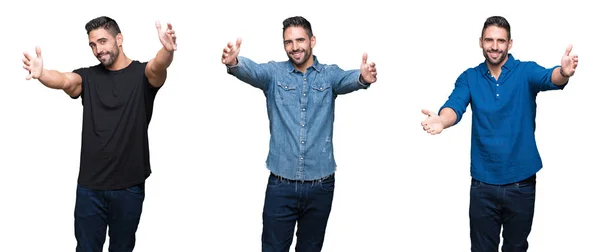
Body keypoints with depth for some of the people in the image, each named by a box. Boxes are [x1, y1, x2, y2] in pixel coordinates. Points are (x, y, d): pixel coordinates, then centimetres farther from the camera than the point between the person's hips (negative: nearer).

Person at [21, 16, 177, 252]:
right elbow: (65, 80, -17)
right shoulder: (88, 77, 5)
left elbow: (157, 67, -25)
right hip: (89, 185, 2)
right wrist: (41, 74, -41)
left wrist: (167, 51, -49)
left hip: (129, 186, -2)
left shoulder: (142, 74, -2)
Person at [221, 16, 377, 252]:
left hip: (320, 184, 1)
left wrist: (363, 77, -44)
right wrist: (233, 63, -43)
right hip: (281, 184, -1)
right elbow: (252, 70, -19)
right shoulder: (274, 73, 1)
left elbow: (347, 79, -19)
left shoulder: (329, 74, 2)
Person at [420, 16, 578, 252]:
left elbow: (548, 78, -24)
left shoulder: (526, 71, -4)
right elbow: (455, 106, -16)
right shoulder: (469, 78, 0)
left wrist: (563, 73, -50)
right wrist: (442, 120, -40)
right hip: (483, 183, 1)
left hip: (521, 182, -1)